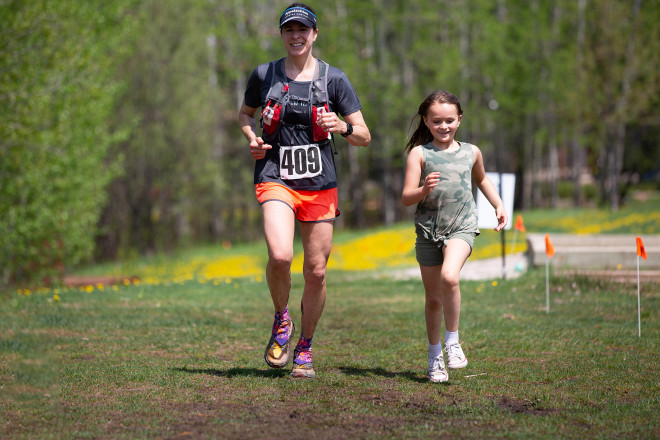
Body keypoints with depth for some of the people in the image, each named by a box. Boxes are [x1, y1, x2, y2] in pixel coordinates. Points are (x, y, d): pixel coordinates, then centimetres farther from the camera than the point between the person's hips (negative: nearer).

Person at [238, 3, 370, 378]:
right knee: (280, 256, -24)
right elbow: (246, 113, 22)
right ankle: (282, 321, 4)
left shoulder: (334, 79, 2)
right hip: (275, 179, -1)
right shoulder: (264, 75, 4)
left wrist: (343, 127, -19)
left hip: (320, 185, 1)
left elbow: (364, 137, 3)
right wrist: (253, 138, 1)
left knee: (316, 272, 2)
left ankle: (305, 349, 23)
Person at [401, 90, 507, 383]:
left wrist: (498, 205, 21)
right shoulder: (419, 153, 1)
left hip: (461, 227, 0)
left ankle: (452, 341, -10)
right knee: (433, 298, 8)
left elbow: (481, 179, 32)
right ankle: (434, 356, 26)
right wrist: (424, 190, -24)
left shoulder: (471, 153, 10)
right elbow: (406, 198, -4)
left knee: (449, 277, -28)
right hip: (428, 230, 0)